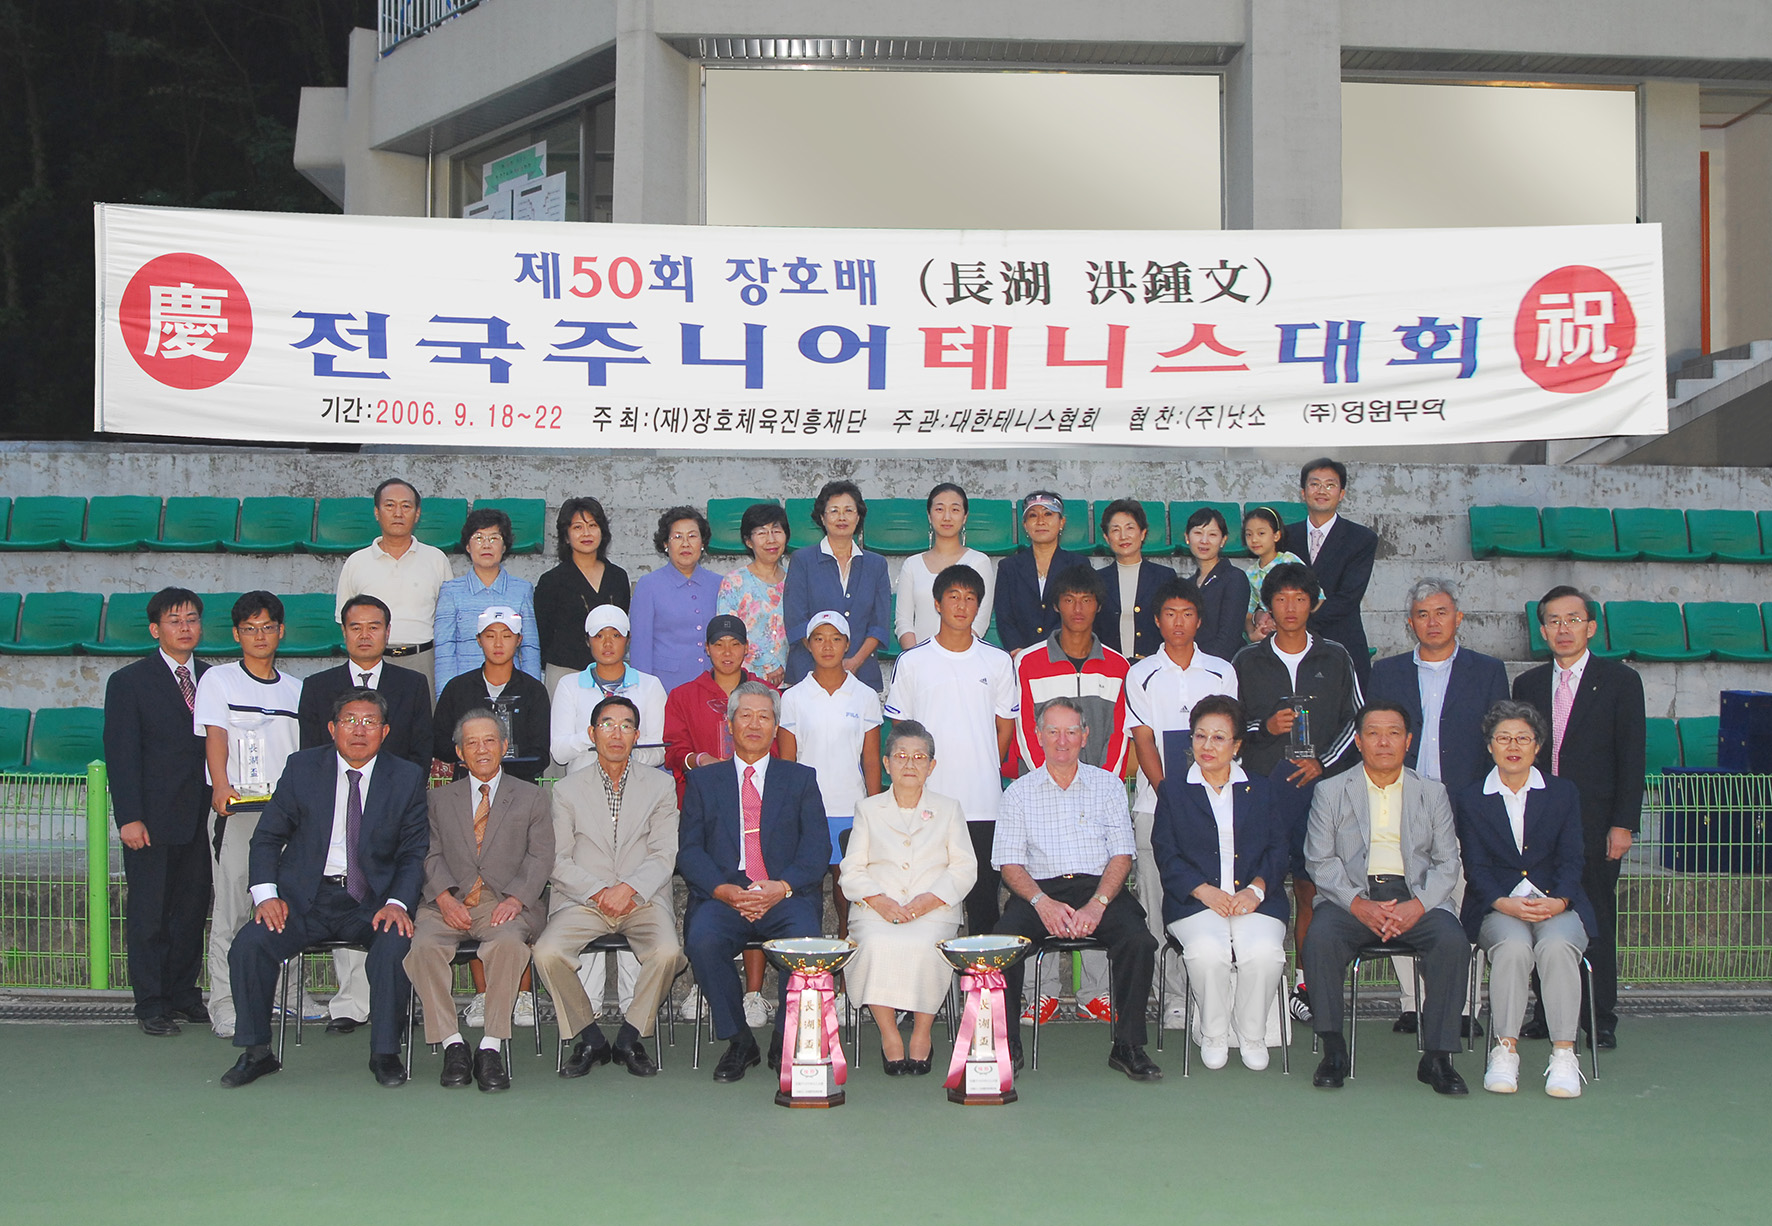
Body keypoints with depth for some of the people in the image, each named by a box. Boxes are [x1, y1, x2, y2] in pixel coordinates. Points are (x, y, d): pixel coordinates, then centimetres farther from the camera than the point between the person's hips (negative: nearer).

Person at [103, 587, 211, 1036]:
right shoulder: (128, 682, -1)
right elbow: (121, 755, -5)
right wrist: (129, 817, -13)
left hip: (201, 816, 4)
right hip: (151, 820, -4)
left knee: (192, 911, 8)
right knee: (148, 914, 1)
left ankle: (184, 994, 19)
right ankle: (151, 1003, 9)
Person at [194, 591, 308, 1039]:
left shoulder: (295, 689, 17)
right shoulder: (218, 679, 5)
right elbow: (215, 734, -8)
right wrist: (221, 784, -24)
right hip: (237, 805, -4)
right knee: (231, 903, -8)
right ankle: (224, 1003, -5)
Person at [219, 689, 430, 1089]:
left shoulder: (406, 778, 5)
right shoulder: (302, 767, 7)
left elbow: (415, 853, 3)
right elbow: (267, 837, 9)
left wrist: (398, 903, -15)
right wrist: (266, 894, -8)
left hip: (371, 902, -1)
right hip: (305, 897, 1)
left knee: (397, 945, -31)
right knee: (249, 945, -23)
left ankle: (385, 1053, -12)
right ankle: (256, 1052, -4)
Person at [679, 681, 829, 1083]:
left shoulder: (800, 779, 18)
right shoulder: (704, 780, 18)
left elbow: (817, 847, 7)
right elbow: (689, 850, 7)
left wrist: (783, 887, -12)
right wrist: (724, 890, -12)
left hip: (786, 897, 0)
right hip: (723, 896, 0)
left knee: (805, 939, -32)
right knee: (702, 939, -32)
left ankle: (786, 1042, -11)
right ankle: (738, 1041, -13)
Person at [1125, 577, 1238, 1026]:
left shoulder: (1221, 673, 10)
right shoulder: (1141, 674, 6)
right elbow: (1144, 742, 1)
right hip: (1156, 804, 0)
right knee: (1159, 902, -4)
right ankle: (1174, 995, 0)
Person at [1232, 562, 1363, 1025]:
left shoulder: (1335, 659, 10)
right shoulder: (1248, 662, 9)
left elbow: (1357, 720, 9)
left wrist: (1323, 762, -3)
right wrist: (1265, 727, -8)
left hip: (1317, 786, 0)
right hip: (1260, 791, 0)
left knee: (1310, 887, 0)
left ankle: (1307, 986, 7)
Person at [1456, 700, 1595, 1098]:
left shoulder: (1563, 793, 15)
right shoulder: (1470, 799, 13)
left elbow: (1571, 859, 6)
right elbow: (1475, 867, 3)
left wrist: (1558, 901, -14)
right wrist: (1504, 903, -16)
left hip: (1557, 904, 1)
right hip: (1497, 906, 0)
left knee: (1556, 945, -33)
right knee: (1513, 945, -34)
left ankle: (1563, 1055, -31)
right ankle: (1505, 1051, -29)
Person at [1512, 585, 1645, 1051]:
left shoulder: (1620, 680, 3)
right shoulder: (1528, 685, 13)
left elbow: (1632, 757, -1)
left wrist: (1624, 823, -8)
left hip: (1595, 820, -3)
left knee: (1596, 920, 0)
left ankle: (1600, 1019, 8)